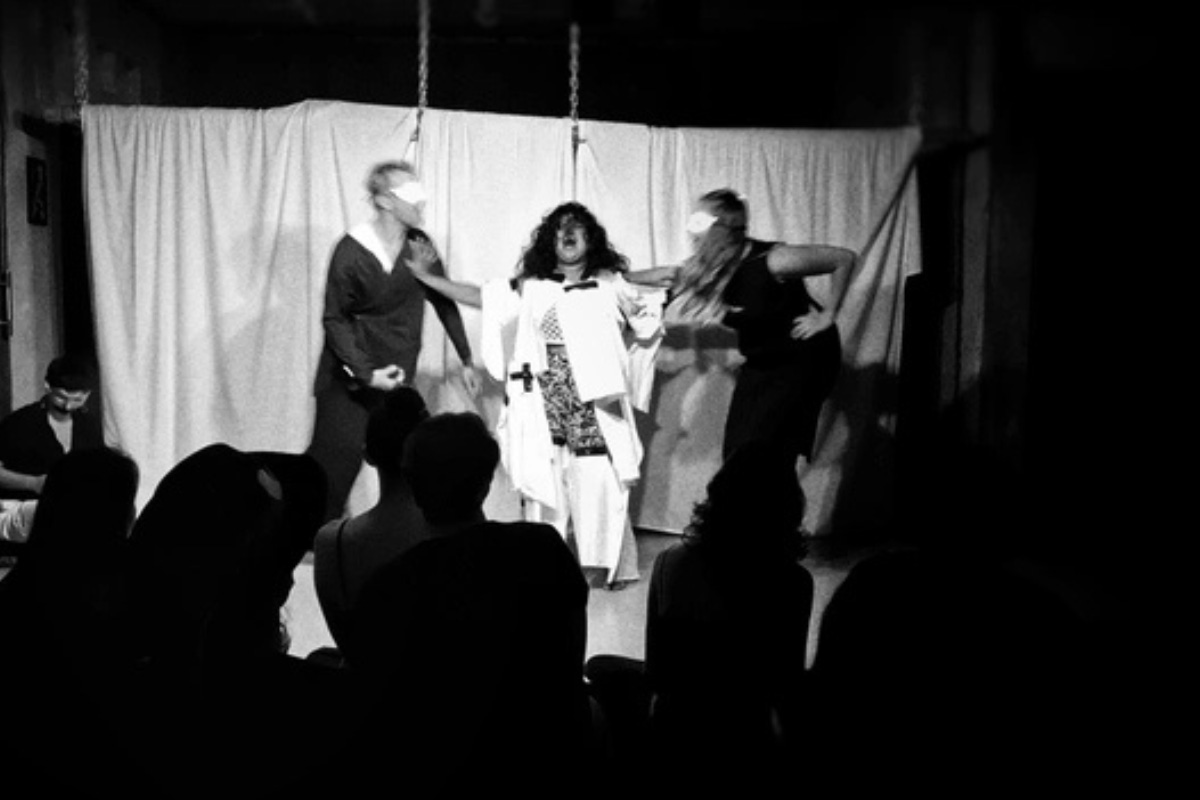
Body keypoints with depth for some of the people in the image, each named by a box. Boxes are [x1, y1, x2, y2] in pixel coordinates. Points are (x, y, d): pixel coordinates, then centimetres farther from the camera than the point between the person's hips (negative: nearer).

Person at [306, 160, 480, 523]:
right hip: (348, 376, -4)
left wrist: (466, 360, 11)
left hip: (398, 376, 4)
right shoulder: (351, 251, -14)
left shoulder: (419, 245, -1)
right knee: (335, 456, -4)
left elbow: (444, 301, 9)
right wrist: (365, 373, -18)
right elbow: (334, 319, -10)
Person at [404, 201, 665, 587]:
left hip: (594, 398, -1)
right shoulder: (531, 287, 9)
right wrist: (428, 276, 9)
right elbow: (480, 296, 11)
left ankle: (607, 563, 9)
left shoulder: (610, 284, 6)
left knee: (598, 480, -5)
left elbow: (645, 327, 9)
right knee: (544, 478, 2)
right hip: (544, 399, 2)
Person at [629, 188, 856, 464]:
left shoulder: (772, 261, -25)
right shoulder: (709, 269, -5)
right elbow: (669, 275, 14)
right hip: (759, 364, 7)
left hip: (801, 361, -7)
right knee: (735, 454, 1)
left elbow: (844, 258, -19)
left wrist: (826, 316, -17)